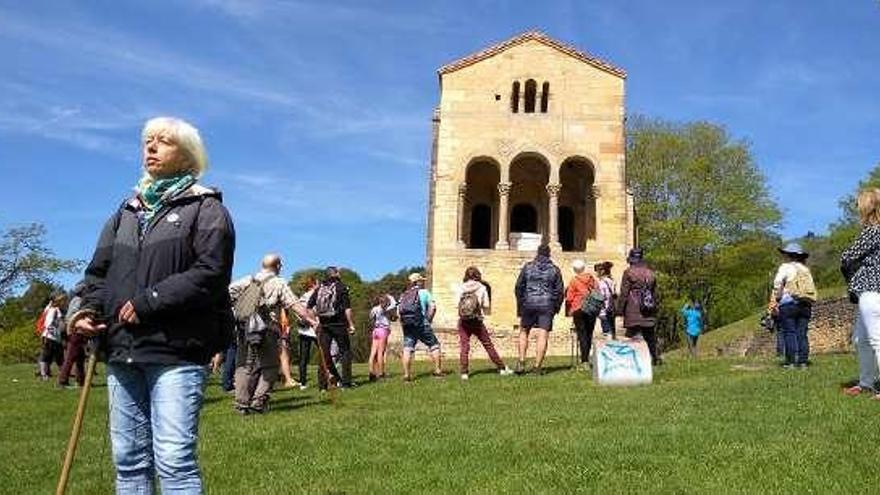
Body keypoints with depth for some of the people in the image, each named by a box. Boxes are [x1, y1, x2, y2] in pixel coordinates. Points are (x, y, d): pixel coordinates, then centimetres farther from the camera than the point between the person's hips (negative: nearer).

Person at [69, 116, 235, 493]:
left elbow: (210, 273, -10)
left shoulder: (205, 208, 3)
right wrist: (90, 309, -1)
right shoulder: (127, 211, 22)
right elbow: (99, 270, 20)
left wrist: (148, 302, -14)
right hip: (122, 349, 6)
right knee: (128, 459, 9)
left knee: (173, 459, -11)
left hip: (177, 351, -6)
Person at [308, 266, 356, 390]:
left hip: (323, 326, 4)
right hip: (339, 324, -4)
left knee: (324, 354, 8)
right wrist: (351, 324, -7)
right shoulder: (341, 287, -4)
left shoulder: (319, 289, 8)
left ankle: (322, 384, 7)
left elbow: (309, 307, 3)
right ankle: (345, 382, 3)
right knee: (345, 352, 7)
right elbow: (347, 309, -10)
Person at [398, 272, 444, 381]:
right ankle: (438, 370, 6)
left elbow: (398, 312, 10)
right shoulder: (424, 292, 7)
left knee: (407, 349, 3)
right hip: (421, 324, -4)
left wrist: (404, 322, 15)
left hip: (406, 325, 4)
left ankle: (407, 375, -3)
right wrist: (428, 320, 4)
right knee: (434, 345, 8)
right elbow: (433, 307, -4)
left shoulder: (404, 295, 18)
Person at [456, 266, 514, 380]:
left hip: (463, 321, 1)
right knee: (488, 345, 8)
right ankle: (502, 368, 16)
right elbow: (487, 309, 0)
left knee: (464, 346, 4)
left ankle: (464, 372, -3)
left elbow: (458, 305, 2)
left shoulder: (461, 288, 3)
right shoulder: (482, 288, 1)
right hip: (477, 321, -1)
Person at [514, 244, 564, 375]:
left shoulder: (527, 267, 5)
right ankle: (538, 366, -3)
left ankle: (521, 362, 6)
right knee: (542, 336, 0)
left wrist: (520, 305, 14)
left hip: (529, 304, 1)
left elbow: (518, 287, 6)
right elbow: (559, 291, 5)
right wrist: (556, 308, 15)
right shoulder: (554, 270, 5)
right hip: (547, 306, -1)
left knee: (524, 332, 15)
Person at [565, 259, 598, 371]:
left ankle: (585, 361, -11)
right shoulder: (593, 280, 5)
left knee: (582, 335, -4)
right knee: (589, 333, 13)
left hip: (579, 310, -3)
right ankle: (586, 357, 24)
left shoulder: (574, 281, -5)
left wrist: (569, 312, 6)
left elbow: (569, 298, -5)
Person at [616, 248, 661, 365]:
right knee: (650, 336, 15)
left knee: (632, 335, -4)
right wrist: (654, 307, 26)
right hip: (649, 313, 6)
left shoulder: (628, 272, -6)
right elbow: (655, 293, 18)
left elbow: (624, 293, -7)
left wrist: (620, 309, -1)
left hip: (633, 312, -6)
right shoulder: (650, 273, 12)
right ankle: (655, 358, 19)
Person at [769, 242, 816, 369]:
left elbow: (777, 286, -5)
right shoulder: (806, 269, 20)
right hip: (805, 305, 5)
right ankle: (803, 360, 2)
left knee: (789, 332, -5)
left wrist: (774, 301, 0)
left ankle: (790, 361, -9)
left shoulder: (785, 267, 3)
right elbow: (812, 289, 13)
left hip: (789, 303, -5)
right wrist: (808, 303, 13)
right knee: (802, 334, 5)